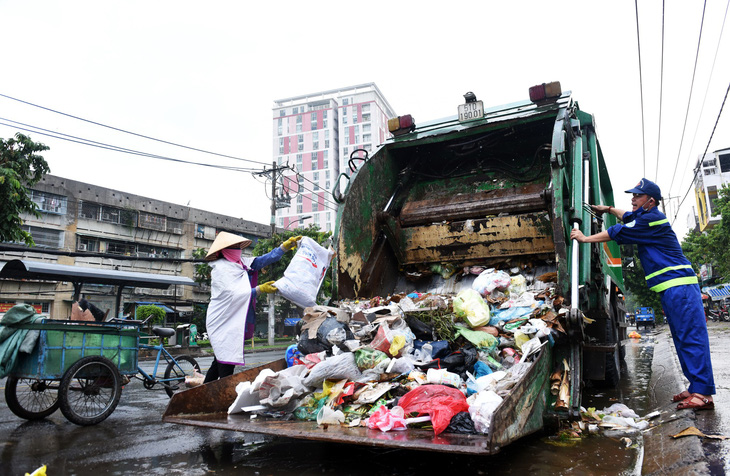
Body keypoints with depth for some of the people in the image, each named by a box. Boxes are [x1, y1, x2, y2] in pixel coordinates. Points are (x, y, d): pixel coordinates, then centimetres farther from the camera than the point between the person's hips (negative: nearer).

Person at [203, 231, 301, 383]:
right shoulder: (220, 268, -11)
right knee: (227, 364, -8)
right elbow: (233, 294, -20)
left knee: (220, 361, 15)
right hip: (223, 323, -8)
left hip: (236, 323, 8)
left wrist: (286, 245, -2)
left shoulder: (242, 263, 11)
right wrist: (260, 289, -25)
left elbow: (266, 259, 8)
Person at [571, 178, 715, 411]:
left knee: (691, 338, -11)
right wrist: (609, 209, 32)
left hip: (678, 286, -11)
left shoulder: (652, 219, -13)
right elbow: (628, 218, 40)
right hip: (674, 288, 11)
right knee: (683, 338, 11)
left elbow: (618, 232, -11)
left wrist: (585, 238, -4)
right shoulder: (648, 216, 18)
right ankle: (697, 388, 16)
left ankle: (703, 394, -9)